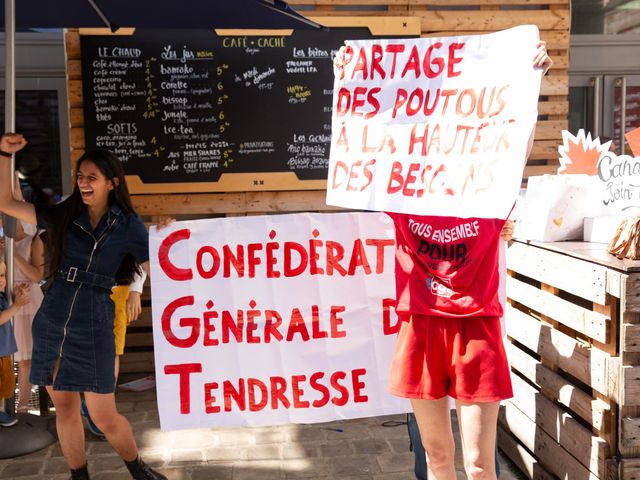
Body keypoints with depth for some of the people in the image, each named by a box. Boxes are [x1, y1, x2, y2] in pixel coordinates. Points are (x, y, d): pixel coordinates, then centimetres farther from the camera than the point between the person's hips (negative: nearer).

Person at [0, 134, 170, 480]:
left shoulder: (128, 225, -3)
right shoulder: (64, 216, 5)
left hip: (93, 328, -3)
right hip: (50, 325, 4)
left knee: (104, 418, 0)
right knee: (65, 408, 12)